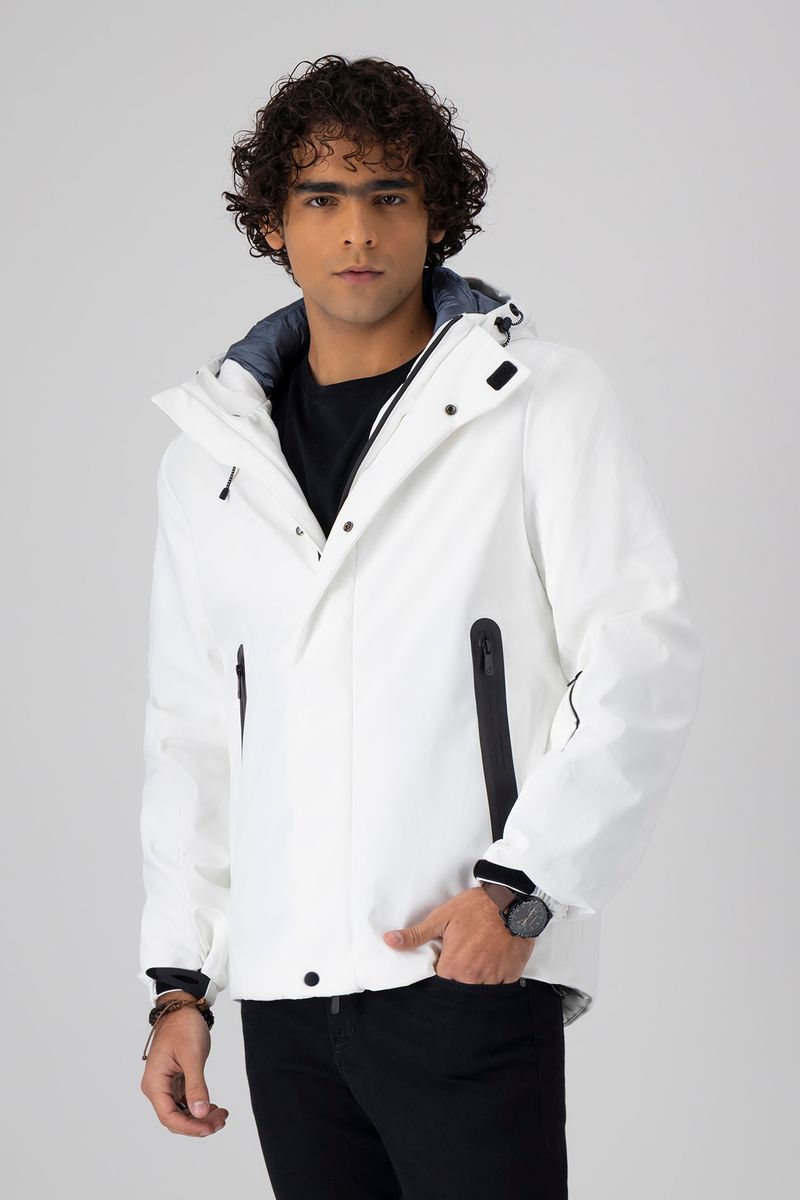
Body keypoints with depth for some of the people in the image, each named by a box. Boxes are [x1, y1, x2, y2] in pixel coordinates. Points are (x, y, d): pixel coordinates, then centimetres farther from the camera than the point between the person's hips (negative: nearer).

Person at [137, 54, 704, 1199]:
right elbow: (192, 730, 16)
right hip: (284, 982, 4)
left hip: (469, 967, -4)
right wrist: (180, 982, 12)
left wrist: (520, 889, -14)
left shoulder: (544, 403, 1)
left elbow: (642, 664, -5)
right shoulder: (212, 449, 14)